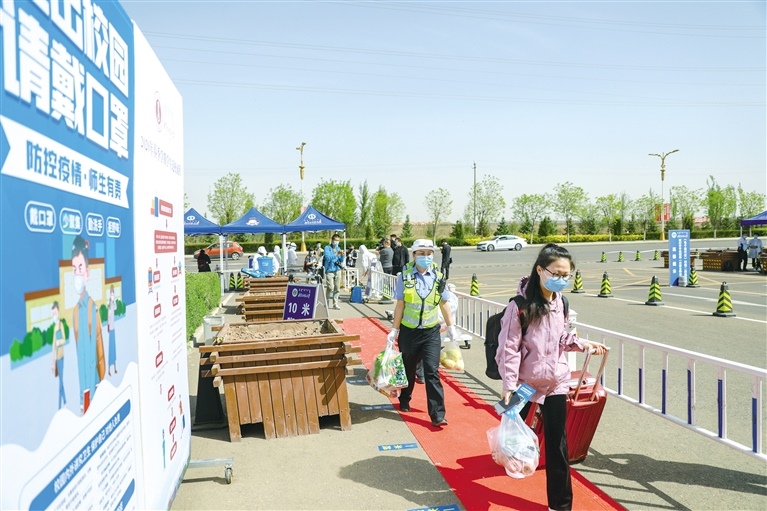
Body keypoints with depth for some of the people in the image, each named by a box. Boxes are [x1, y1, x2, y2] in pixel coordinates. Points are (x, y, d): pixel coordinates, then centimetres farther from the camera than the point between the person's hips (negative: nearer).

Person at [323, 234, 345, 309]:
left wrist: (342, 255, -7)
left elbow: (341, 261, 12)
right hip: (329, 270, -4)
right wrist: (336, 254, -20)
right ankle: (327, 301, 11)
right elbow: (328, 257, -16)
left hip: (337, 270, 4)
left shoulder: (339, 248, 12)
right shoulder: (327, 248, -2)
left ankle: (335, 303, 11)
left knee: (337, 288, 2)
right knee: (330, 287, -12)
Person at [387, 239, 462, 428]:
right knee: (408, 369, 16)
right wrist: (395, 330, -2)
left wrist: (451, 328, 9)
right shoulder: (405, 276, -7)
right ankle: (404, 401, 40)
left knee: (432, 372, -5)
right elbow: (400, 305, -3)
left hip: (431, 332, 0)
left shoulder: (438, 276, -2)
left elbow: (444, 304, 6)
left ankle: (437, 414, -1)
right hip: (409, 331, 0)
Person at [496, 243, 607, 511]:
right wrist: (508, 385, -18)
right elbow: (509, 347, -17)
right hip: (525, 381, -4)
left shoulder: (560, 302, -1)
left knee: (557, 442, 9)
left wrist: (583, 344, -4)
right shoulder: (521, 304, -19)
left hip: (556, 381, 4)